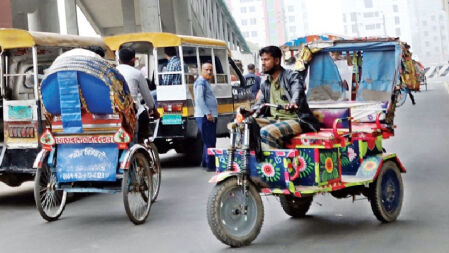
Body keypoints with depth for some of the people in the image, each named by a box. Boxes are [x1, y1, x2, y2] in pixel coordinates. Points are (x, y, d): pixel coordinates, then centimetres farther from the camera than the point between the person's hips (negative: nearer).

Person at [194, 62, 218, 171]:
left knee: (209, 141, 18)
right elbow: (199, 99, -21)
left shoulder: (206, 82, 20)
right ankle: (210, 165, -8)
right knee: (210, 141, -10)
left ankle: (205, 162, 27)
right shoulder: (201, 82, -12)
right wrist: (208, 113, -24)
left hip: (210, 116, 11)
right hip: (205, 116, -11)